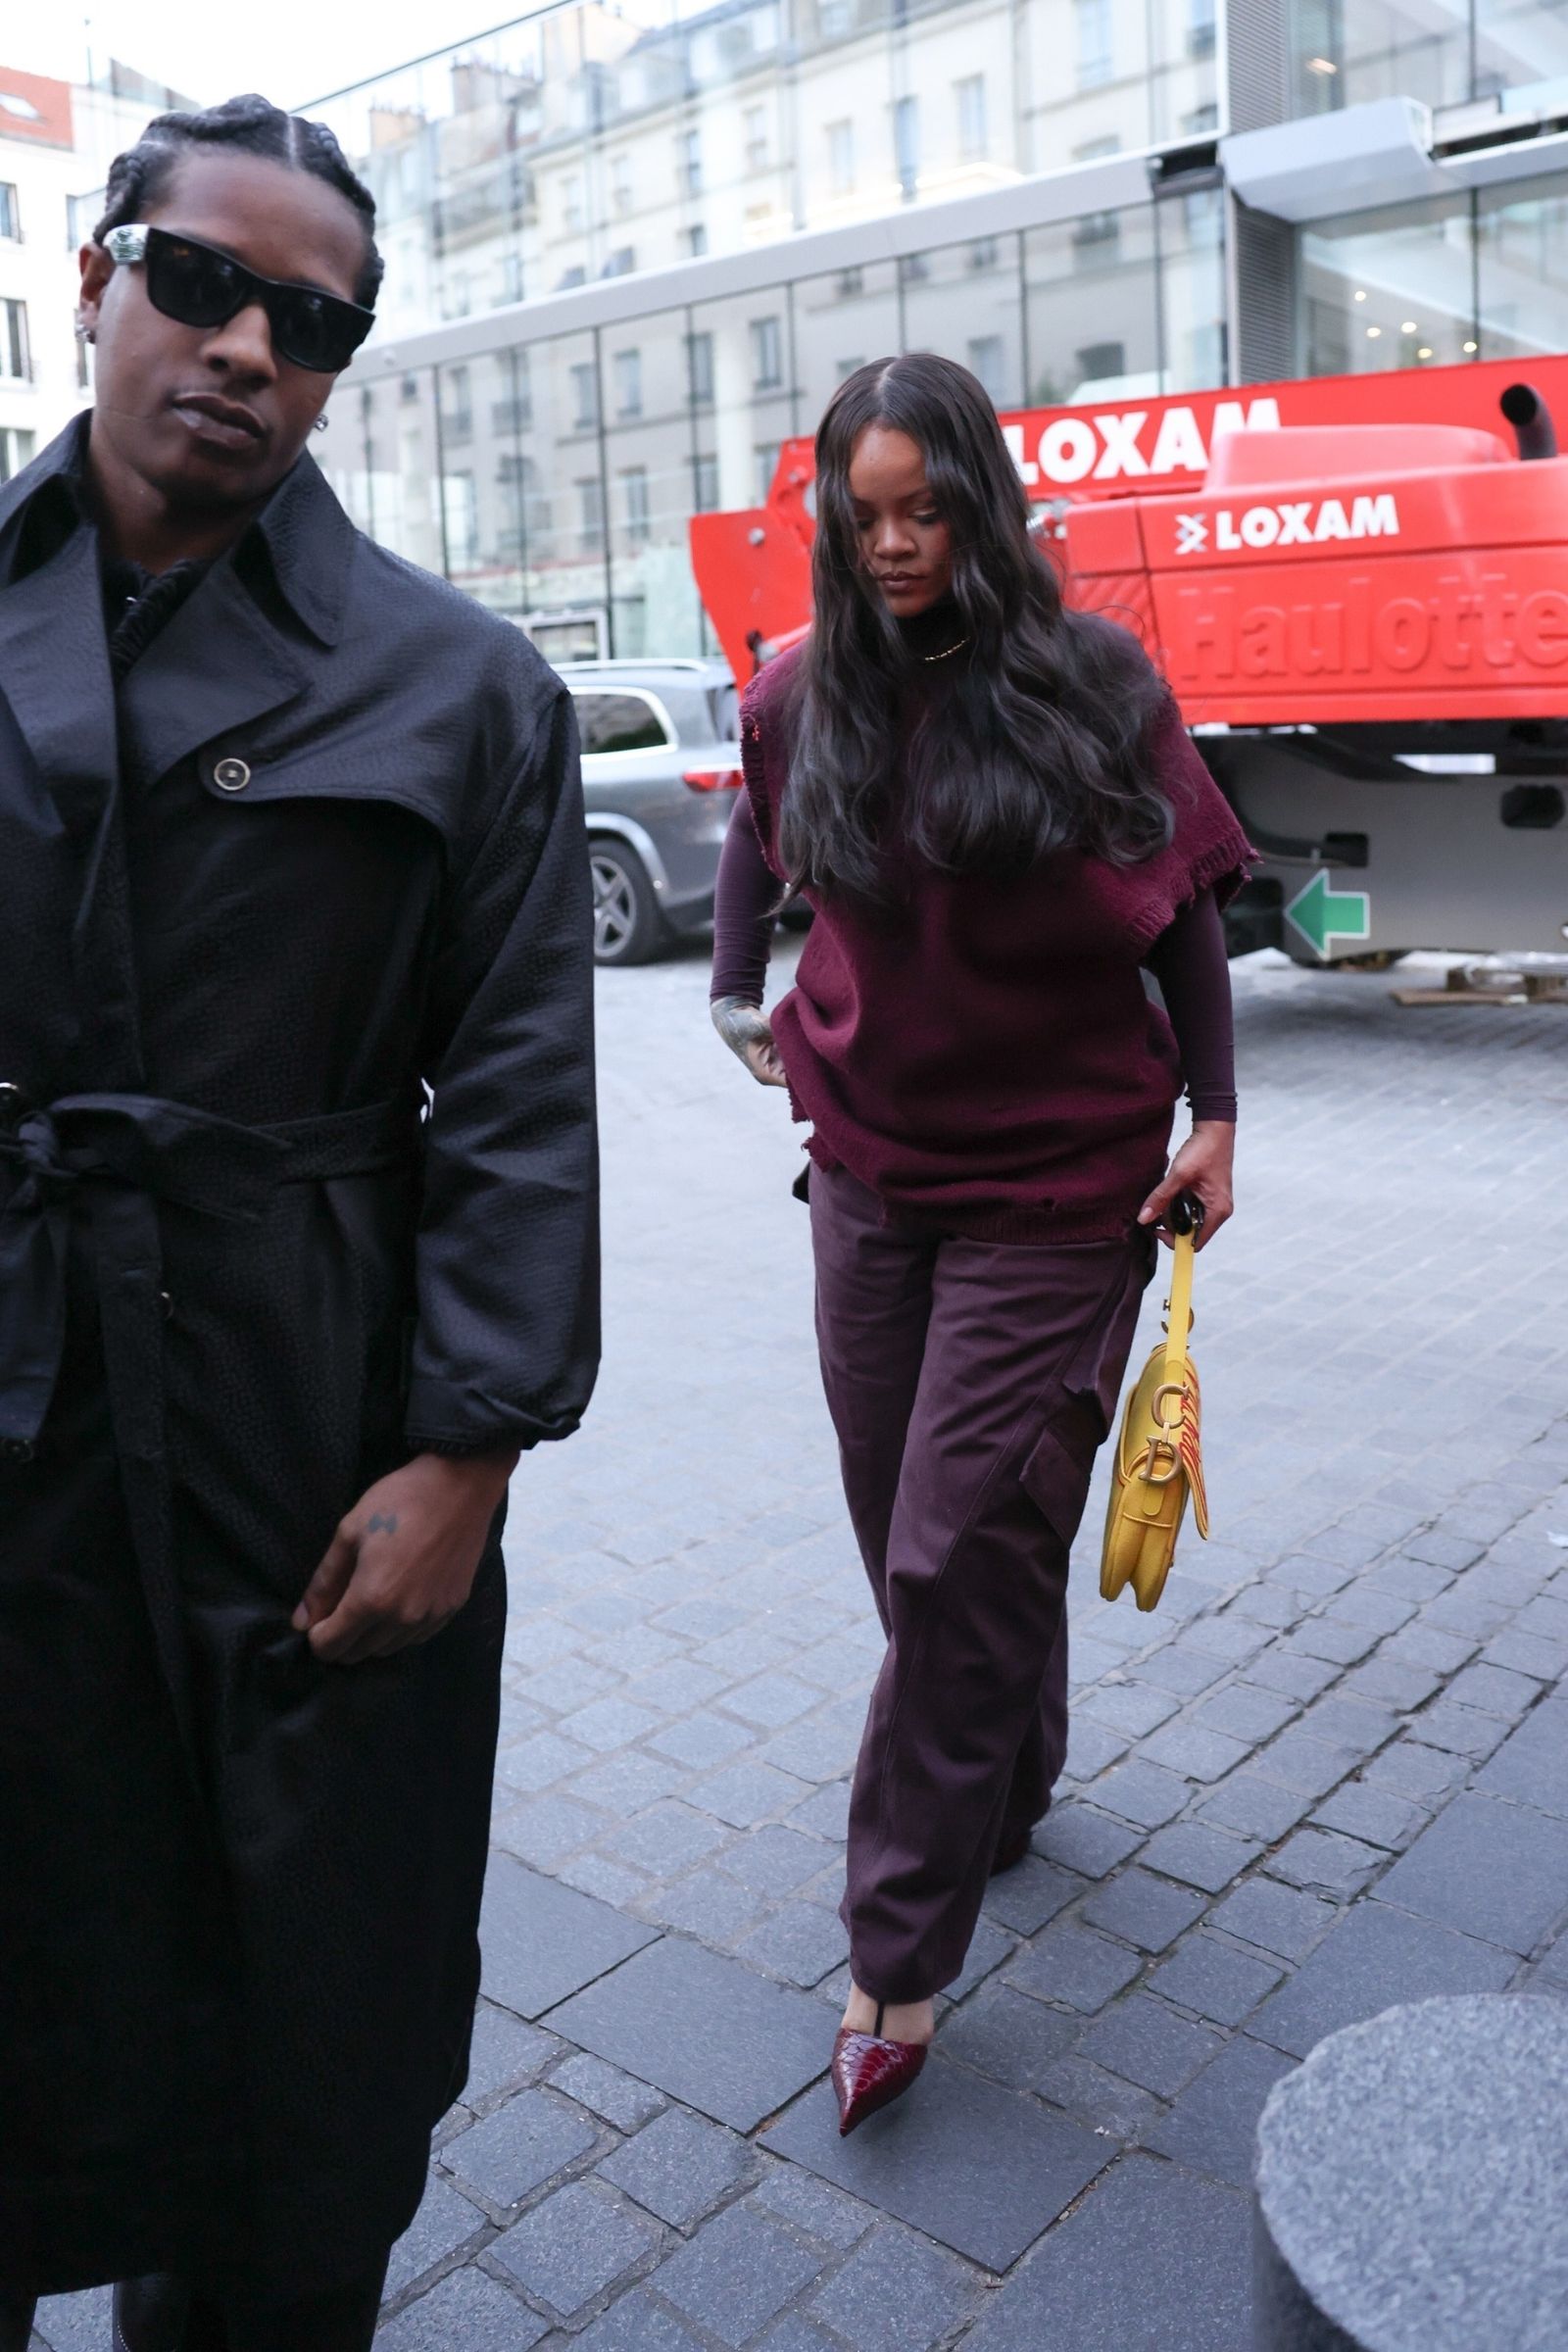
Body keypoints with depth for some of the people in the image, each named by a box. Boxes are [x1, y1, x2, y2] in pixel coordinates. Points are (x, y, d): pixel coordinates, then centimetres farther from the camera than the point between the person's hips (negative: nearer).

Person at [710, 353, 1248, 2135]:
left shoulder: (1092, 684, -7)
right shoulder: (804, 696, 2)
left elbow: (1183, 912, 1)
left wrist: (1213, 1115, -2)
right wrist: (738, 1000, 17)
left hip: (1056, 1189, -4)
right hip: (871, 1177, 4)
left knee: (962, 1558, -5)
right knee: (908, 1540, 14)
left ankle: (899, 1965, 8)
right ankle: (1008, 1789, 41)